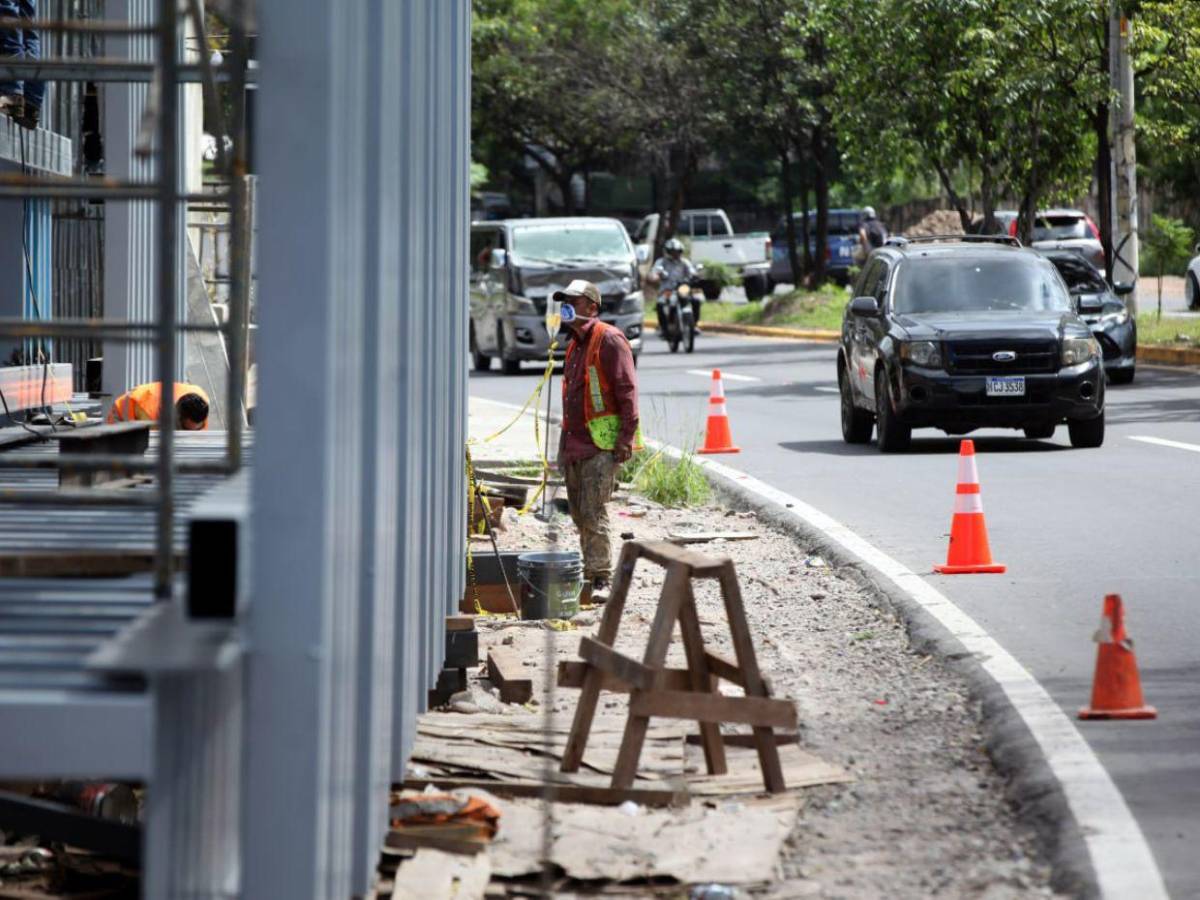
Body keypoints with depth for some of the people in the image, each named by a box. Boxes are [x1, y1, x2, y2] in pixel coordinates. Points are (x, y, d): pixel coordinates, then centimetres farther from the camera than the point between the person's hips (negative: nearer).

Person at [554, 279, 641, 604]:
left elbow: (627, 388, -14)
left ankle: (601, 579, -12)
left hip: (602, 443, -9)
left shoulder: (609, 339, -8)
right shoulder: (575, 345, 20)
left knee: (593, 512, -13)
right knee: (579, 514, 10)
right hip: (575, 443, 9)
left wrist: (626, 435, -19)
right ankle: (591, 576, 17)